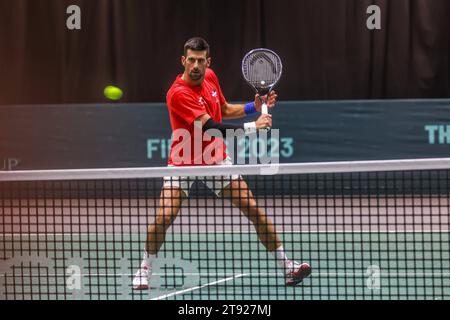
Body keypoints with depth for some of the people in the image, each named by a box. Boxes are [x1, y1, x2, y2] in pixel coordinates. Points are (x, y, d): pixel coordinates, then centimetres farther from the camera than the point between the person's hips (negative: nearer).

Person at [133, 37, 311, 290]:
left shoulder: (210, 77, -2)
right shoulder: (178, 93, -25)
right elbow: (211, 127, -31)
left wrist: (254, 106, 1)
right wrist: (252, 127, -33)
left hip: (216, 159, 5)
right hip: (184, 162, -5)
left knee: (254, 208, -1)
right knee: (164, 217, -18)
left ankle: (287, 266, 5)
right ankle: (145, 270, 5)